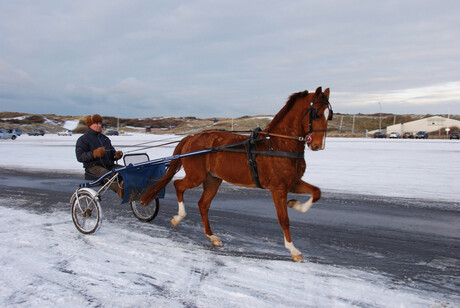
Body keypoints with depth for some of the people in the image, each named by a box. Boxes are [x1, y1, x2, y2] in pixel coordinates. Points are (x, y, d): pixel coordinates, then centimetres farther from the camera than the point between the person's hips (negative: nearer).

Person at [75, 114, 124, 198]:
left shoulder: (105, 138, 27)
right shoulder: (83, 139, 5)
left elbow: (111, 151, 30)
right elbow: (80, 157, -6)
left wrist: (116, 155, 4)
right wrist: (94, 154, -22)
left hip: (109, 165, 6)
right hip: (93, 166, -6)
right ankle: (120, 191, -61)